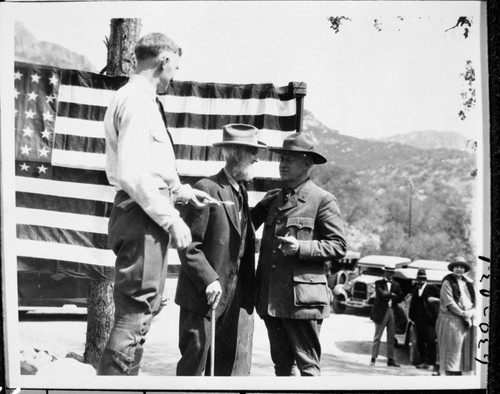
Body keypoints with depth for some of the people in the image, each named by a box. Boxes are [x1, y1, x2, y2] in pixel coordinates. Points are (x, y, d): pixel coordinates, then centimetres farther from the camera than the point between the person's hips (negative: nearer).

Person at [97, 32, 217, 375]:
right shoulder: (138, 102, -14)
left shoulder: (139, 99, 18)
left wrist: (182, 191, 19)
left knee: (147, 306, 19)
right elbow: (132, 174, -24)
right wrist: (171, 219, -22)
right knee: (137, 311, -7)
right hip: (143, 216, -11)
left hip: (144, 213, 11)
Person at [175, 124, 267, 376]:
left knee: (234, 367, 6)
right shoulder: (207, 188, -11)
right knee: (194, 365, 3)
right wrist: (209, 279, -21)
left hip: (236, 298, 7)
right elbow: (188, 244, -14)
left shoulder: (242, 192, 14)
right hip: (203, 296, -7)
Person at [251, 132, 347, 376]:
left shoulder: (322, 200, -4)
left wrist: (300, 248, -18)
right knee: (281, 364, 14)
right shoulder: (272, 198, 15)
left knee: (308, 366, -2)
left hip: (302, 298, -6)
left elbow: (338, 246, -6)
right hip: (270, 299, 6)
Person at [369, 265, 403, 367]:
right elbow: (381, 294, -16)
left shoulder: (395, 285, 15)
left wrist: (388, 296, -7)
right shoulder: (379, 283, 2)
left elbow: (400, 298, 5)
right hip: (381, 312, -4)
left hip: (392, 312, 4)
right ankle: (373, 358, 2)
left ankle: (390, 359, 10)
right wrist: (392, 294, -7)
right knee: (377, 337, -1)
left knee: (391, 338, 5)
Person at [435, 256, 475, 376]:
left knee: (461, 350, 4)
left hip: (465, 321, 6)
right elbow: (450, 303, -10)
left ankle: (459, 373, 7)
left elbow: (473, 302, 15)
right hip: (451, 320, -6)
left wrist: (470, 314, -4)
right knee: (451, 349, -5)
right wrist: (463, 314, -11)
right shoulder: (447, 282, -2)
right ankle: (449, 373, -2)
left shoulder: (467, 283, 17)